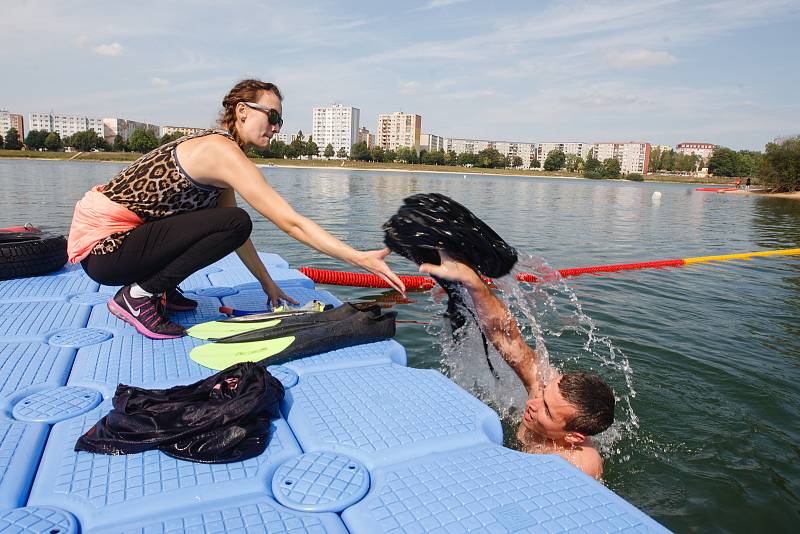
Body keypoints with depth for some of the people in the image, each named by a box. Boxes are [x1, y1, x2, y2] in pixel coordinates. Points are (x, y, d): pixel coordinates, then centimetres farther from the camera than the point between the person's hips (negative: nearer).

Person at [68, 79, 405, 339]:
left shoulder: (215, 146, 10)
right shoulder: (223, 152, -19)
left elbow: (231, 231, 11)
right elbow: (292, 223, -24)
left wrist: (268, 284, 10)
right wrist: (361, 259, -21)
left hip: (108, 235, 9)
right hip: (102, 248, -9)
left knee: (230, 224, 15)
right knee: (234, 223, -21)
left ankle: (162, 290, 13)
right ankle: (137, 296, -10)